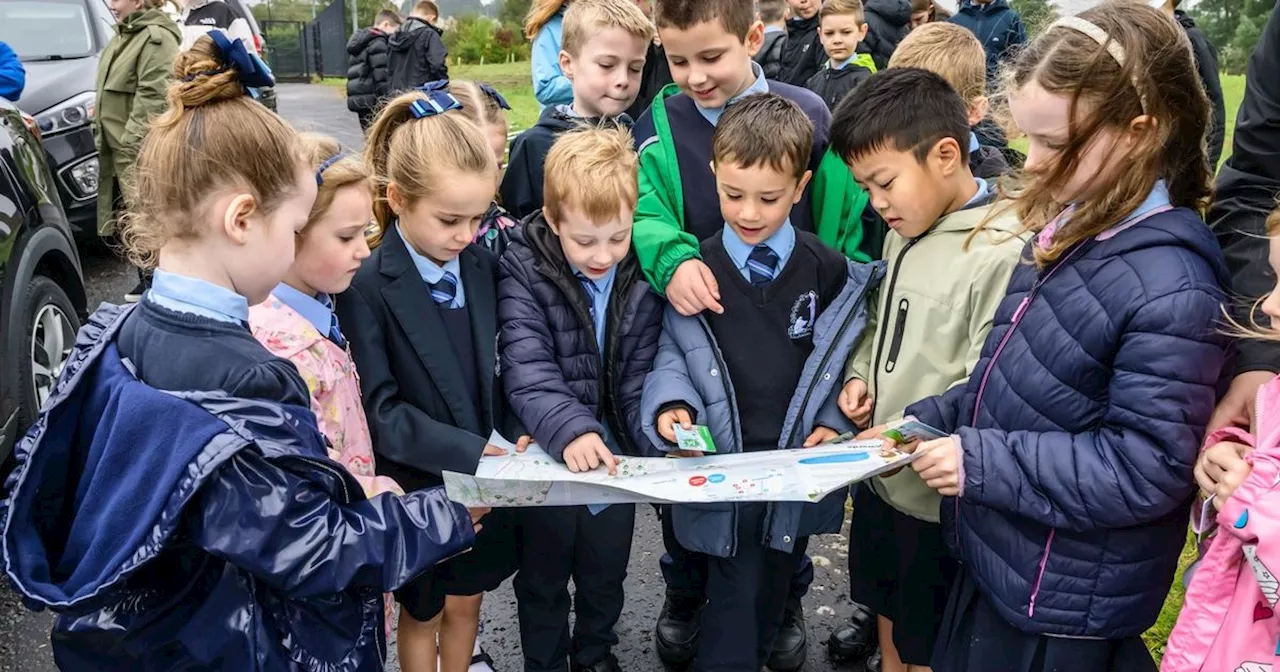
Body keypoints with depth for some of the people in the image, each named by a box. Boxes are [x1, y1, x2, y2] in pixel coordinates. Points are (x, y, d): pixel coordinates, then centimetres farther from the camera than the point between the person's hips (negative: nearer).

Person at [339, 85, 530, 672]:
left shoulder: (481, 265, -2)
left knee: (465, 602, 22)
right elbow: (379, 408, -20)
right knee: (422, 612, 18)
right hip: (417, 485, -4)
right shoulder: (367, 287, -19)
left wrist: (514, 431, -9)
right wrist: (467, 451, -25)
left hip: (482, 479, 5)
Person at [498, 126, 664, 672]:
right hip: (548, 459, -3)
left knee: (606, 574, 25)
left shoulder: (643, 274, -10)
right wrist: (569, 430, -42)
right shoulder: (522, 272, -18)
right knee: (543, 581, 20)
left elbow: (642, 374, -8)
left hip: (615, 455, 3)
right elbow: (528, 374, -27)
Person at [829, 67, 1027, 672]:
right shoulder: (903, 230, 5)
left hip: (939, 494, -7)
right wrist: (860, 374, 2)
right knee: (889, 622, 26)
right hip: (882, 476, 8)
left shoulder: (1001, 254, -24)